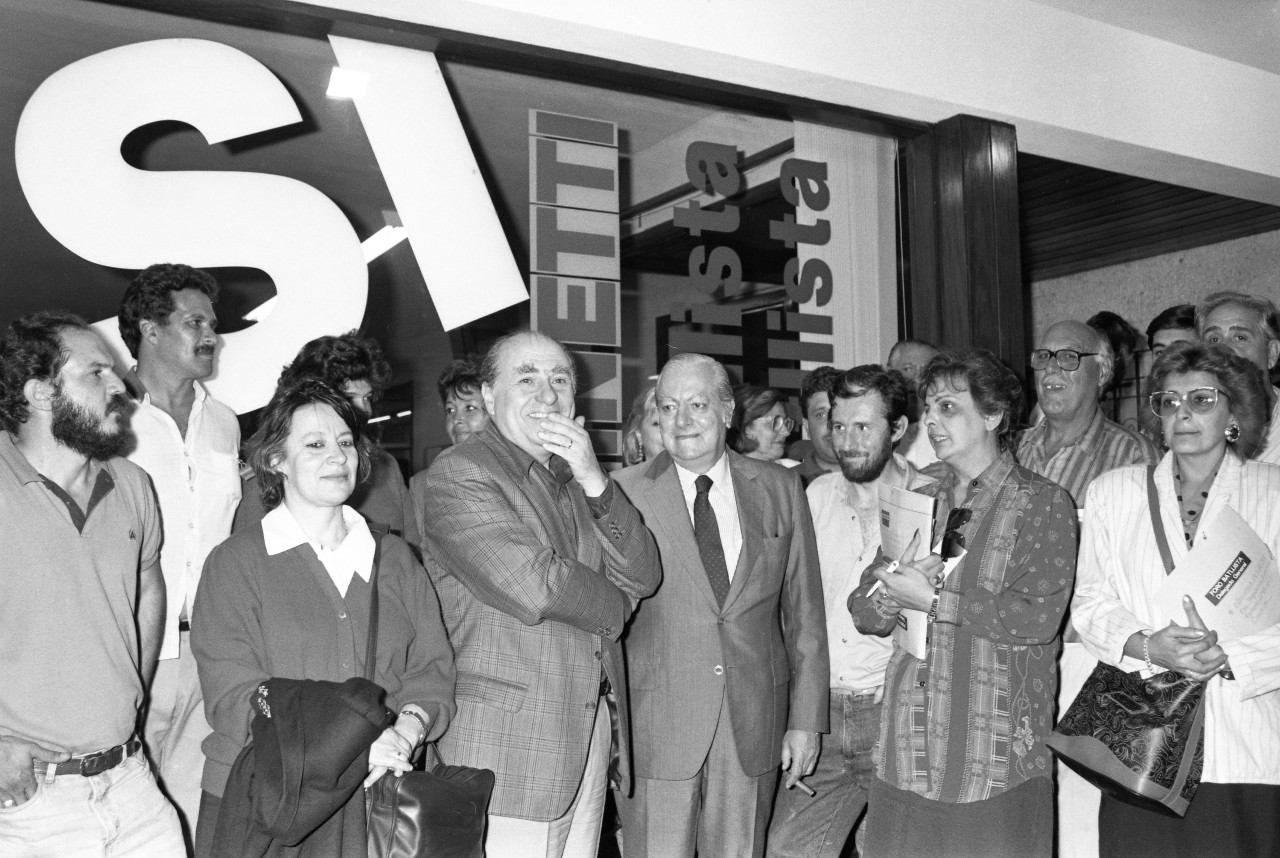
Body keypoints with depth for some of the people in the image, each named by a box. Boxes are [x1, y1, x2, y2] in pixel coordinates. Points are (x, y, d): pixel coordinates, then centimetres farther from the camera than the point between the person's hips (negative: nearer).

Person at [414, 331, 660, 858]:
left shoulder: (576, 479, 15)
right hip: (508, 742, -6)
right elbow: (532, 587, -20)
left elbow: (643, 578, 4)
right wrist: (614, 605, -1)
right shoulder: (457, 474, -9)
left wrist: (593, 480, -9)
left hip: (594, 730, 7)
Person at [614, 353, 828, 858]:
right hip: (654, 726, -2)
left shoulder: (780, 489, 4)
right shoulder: (624, 492, -4)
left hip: (755, 724, 2)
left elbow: (803, 611, 7)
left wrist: (806, 720, 5)